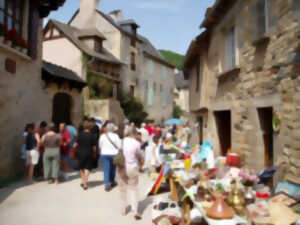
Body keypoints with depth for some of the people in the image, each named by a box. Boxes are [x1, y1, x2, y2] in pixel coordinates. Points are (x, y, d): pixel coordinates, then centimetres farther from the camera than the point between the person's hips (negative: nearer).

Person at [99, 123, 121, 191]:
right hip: (113, 154, 0)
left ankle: (107, 184, -8)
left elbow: (100, 146, 6)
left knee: (106, 170, 1)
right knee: (112, 169, 17)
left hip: (104, 154, 0)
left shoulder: (103, 136, -4)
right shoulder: (115, 136, -10)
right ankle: (112, 182, 32)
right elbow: (119, 146, -9)